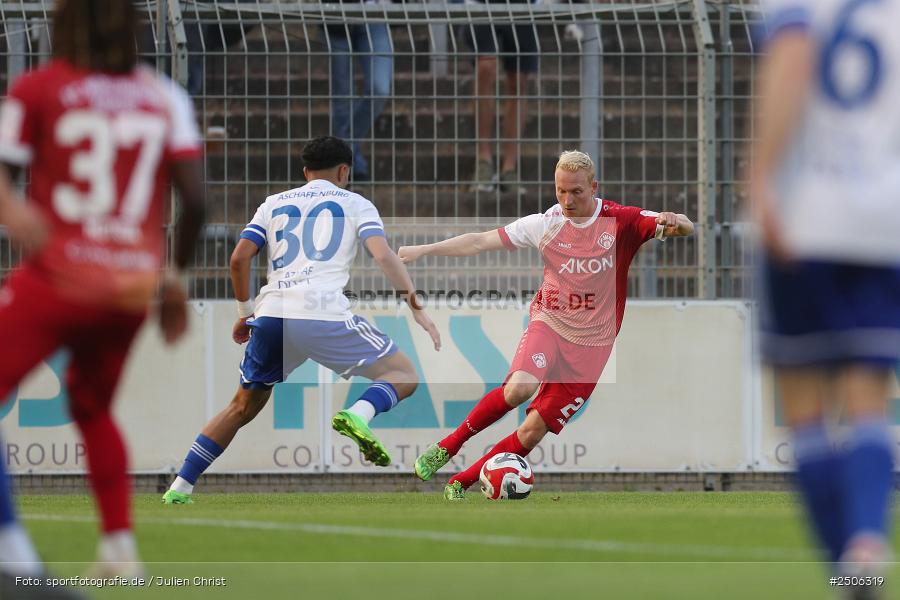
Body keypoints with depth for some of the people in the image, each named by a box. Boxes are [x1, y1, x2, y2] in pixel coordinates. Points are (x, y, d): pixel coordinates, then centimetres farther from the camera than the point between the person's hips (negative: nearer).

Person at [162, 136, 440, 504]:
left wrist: (245, 312, 26)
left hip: (272, 315, 4)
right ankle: (359, 415, -24)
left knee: (243, 407, 22)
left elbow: (239, 259, 14)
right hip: (325, 315, -4)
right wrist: (416, 308, -1)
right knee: (404, 376, 7)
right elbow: (383, 256, -1)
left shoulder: (274, 204, 24)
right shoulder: (355, 204, 15)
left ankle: (180, 487, 16)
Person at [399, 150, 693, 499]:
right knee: (518, 388, -31)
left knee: (533, 432, -4)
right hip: (548, 324, 0)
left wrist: (674, 222, -37)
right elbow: (481, 242, 2)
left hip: (590, 344, 0)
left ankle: (461, 483, 12)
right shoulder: (546, 223, -3)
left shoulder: (621, 221, -8)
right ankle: (449, 445, -12)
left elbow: (687, 228, -13)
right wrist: (424, 250, -2)